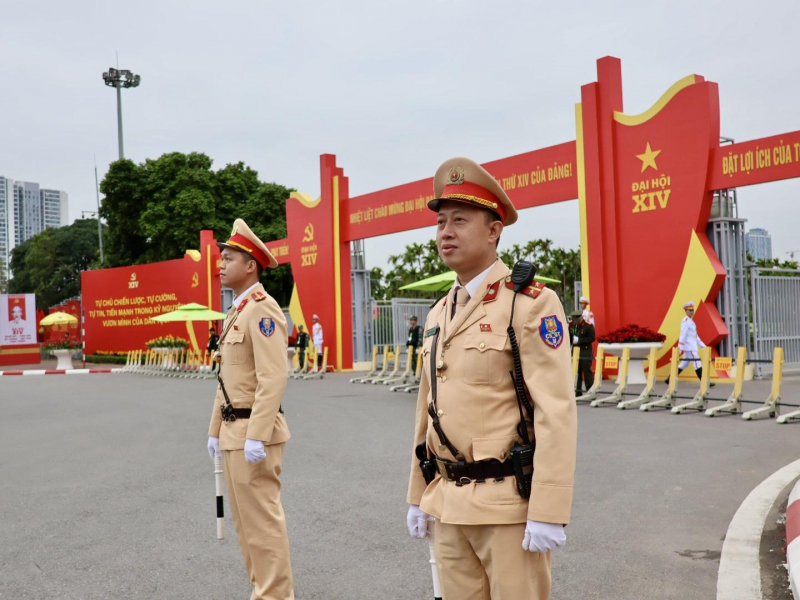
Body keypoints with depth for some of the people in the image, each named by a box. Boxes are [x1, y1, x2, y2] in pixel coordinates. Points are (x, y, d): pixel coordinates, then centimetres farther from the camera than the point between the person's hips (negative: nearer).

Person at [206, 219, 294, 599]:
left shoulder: (262, 309, -14)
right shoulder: (236, 312, 17)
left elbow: (273, 378, -22)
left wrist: (256, 436, -25)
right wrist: (216, 429, 19)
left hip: (254, 431, -10)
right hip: (234, 430, 10)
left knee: (263, 520, -4)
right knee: (245, 520, 15)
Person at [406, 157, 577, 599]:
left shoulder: (530, 303, -11)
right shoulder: (439, 313, 11)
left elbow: (557, 414, -17)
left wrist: (549, 513, -19)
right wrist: (418, 495, 15)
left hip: (509, 502, -6)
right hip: (449, 503, 7)